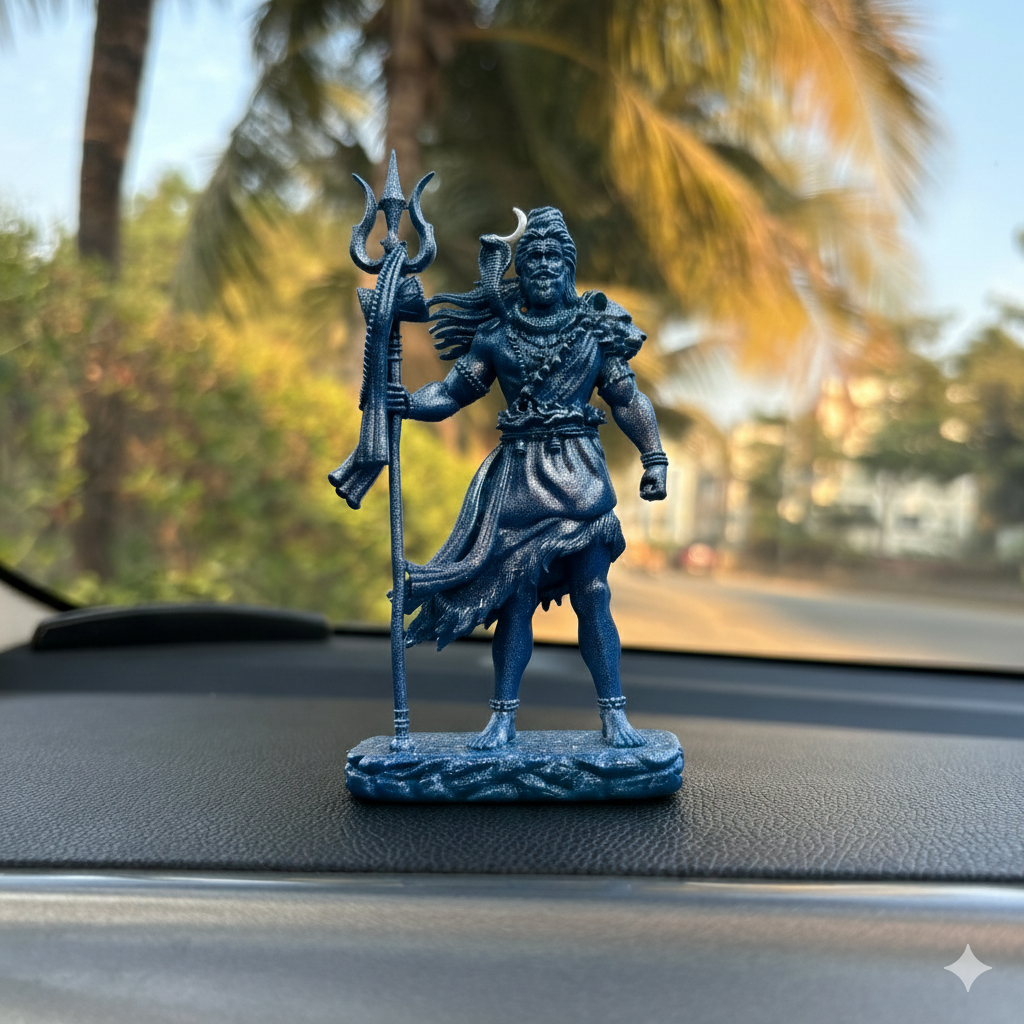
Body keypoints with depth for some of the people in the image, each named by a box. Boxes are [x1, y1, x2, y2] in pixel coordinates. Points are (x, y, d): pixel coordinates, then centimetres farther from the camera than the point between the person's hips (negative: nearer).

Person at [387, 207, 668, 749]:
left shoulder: (595, 328, 8)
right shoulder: (496, 332, 8)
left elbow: (628, 399, 10)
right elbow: (454, 391, 8)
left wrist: (654, 458, 2)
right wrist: (407, 403, -11)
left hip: (579, 475, 0)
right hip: (518, 474, 1)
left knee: (592, 595, -2)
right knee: (515, 595, 0)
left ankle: (614, 714, 9)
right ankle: (503, 716, 10)